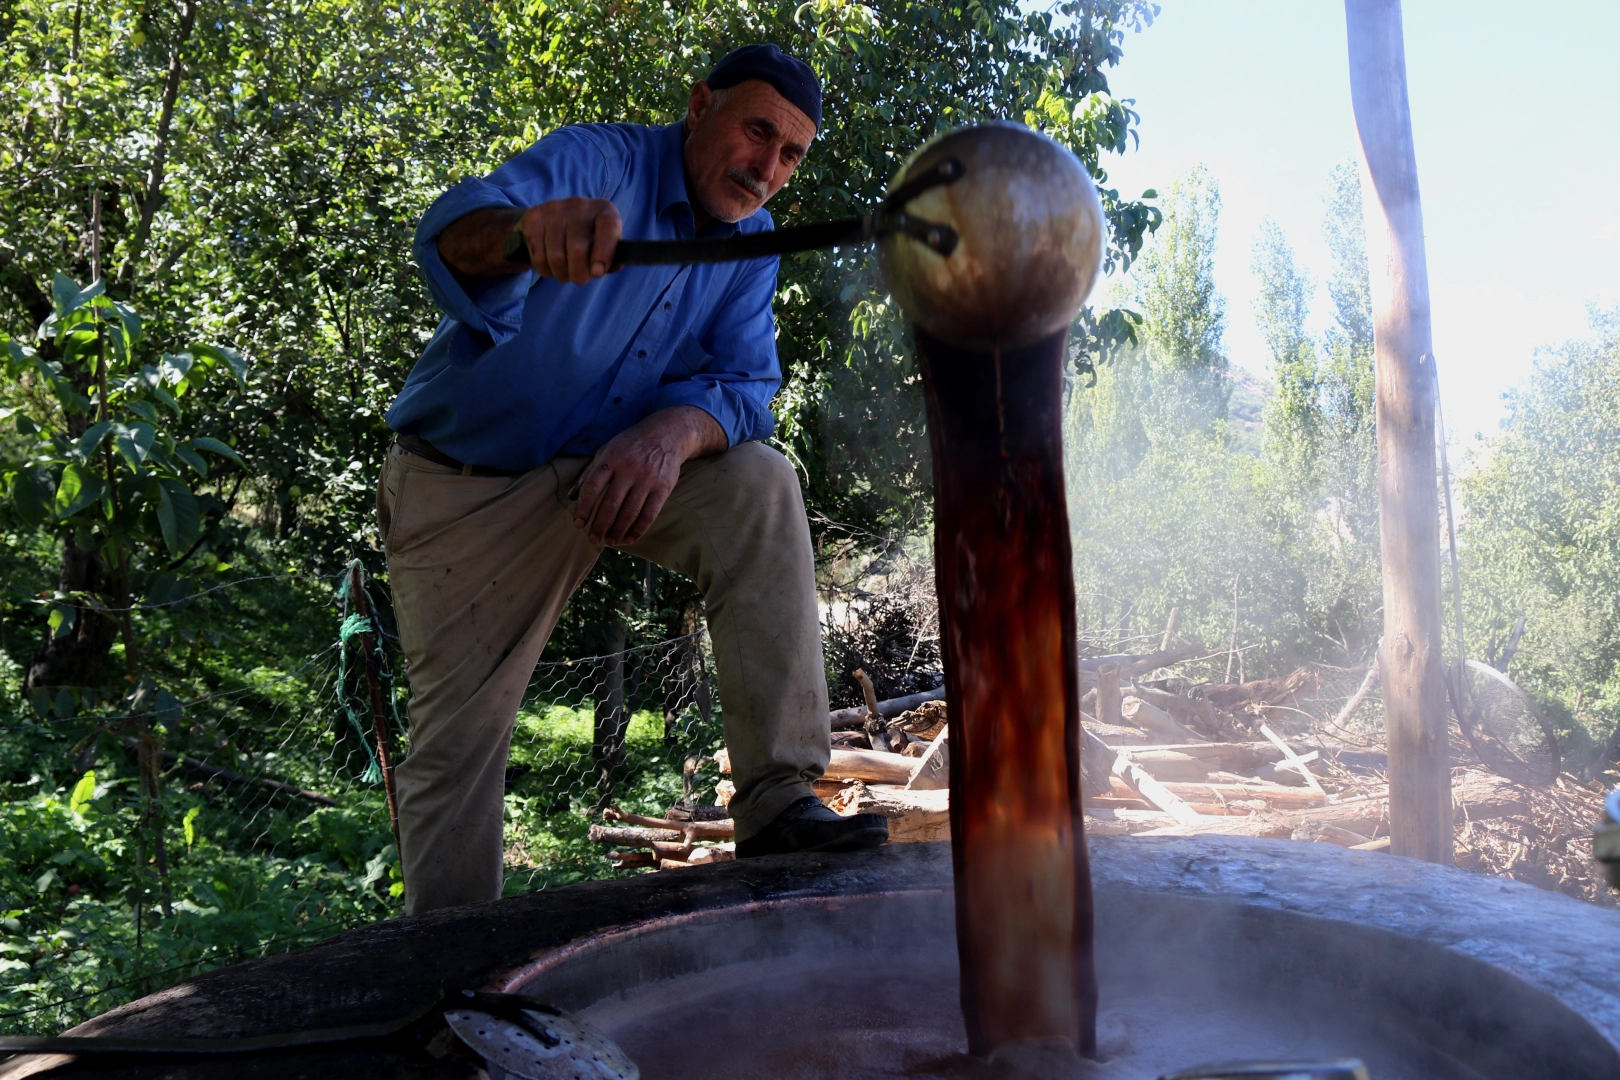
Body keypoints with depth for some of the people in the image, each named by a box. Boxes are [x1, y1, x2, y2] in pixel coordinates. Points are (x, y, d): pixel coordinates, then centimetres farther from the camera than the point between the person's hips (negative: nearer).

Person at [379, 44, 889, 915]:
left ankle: (777, 803, -23)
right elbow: (453, 231, -36)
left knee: (760, 486, -22)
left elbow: (742, 385, -11)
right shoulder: (597, 161, -16)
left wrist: (674, 431, -34)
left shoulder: (752, 245, 0)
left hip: (618, 466, 4)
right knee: (457, 736, -4)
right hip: (466, 485, -3)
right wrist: (527, 231, -60)